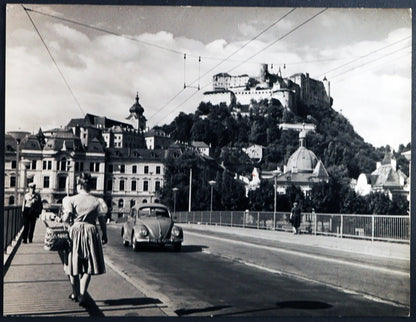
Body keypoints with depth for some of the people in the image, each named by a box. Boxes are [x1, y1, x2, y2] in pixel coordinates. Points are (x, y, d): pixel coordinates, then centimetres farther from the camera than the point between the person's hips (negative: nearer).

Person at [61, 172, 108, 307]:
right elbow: (102, 221, 2)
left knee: (74, 264, 15)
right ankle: (82, 297, -2)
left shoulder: (72, 200, -4)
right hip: (91, 232, 0)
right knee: (88, 267, 5)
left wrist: (61, 218, 13)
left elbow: (66, 218, -9)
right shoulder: (97, 201, -1)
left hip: (75, 231, 0)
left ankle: (75, 293, 30)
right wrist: (104, 235, 14)